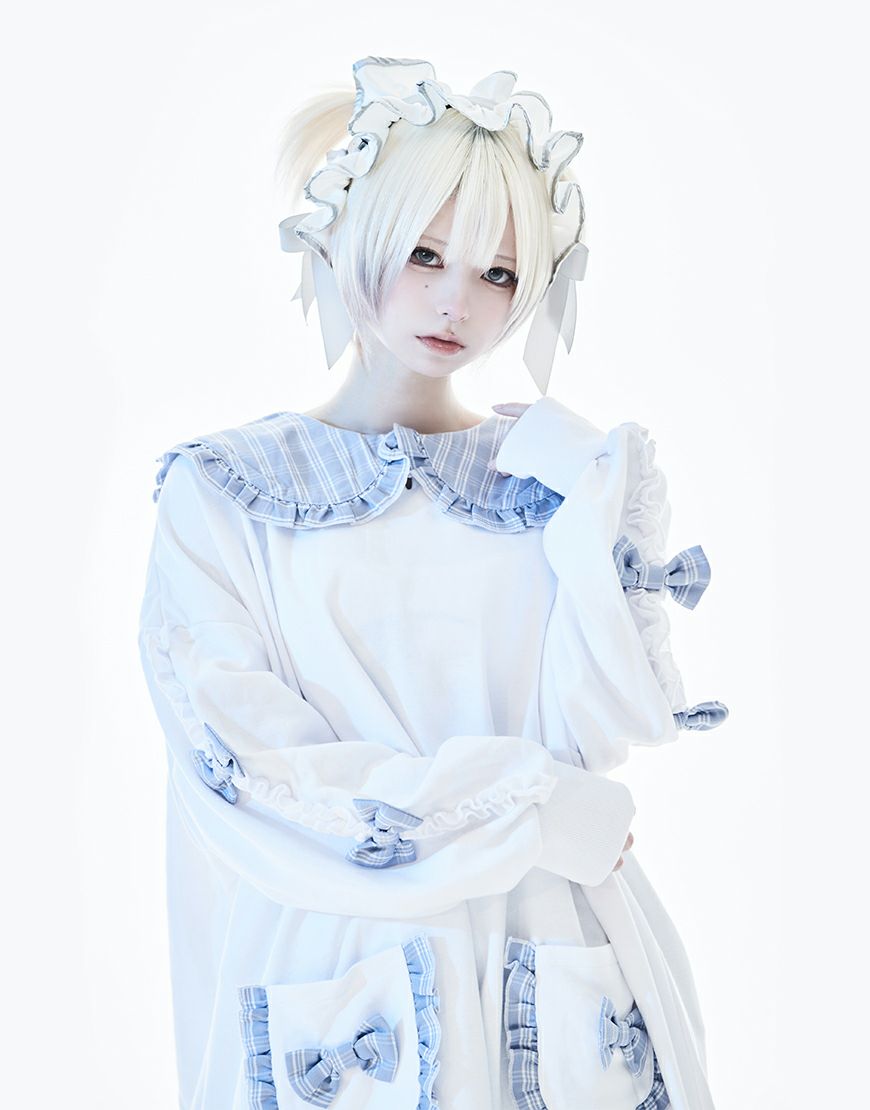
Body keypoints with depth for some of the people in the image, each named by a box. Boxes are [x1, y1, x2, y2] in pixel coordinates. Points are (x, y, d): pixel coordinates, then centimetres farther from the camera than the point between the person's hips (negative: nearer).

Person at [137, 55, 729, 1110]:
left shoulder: (572, 473, 3)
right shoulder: (221, 489, -4)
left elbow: (599, 733, -7)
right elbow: (254, 782, -12)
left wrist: (586, 498, -12)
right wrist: (541, 817, -12)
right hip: (330, 990, -2)